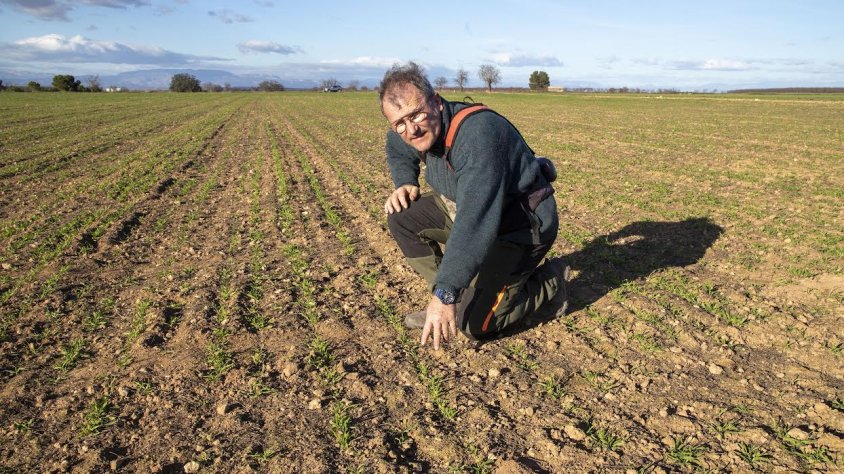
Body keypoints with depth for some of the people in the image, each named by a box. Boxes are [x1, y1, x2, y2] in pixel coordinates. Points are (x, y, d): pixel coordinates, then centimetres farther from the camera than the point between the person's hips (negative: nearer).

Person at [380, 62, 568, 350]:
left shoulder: (478, 135, -33)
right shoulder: (423, 130, -5)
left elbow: (475, 224, -41)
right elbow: (397, 149, 21)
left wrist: (445, 295, -43)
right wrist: (405, 184, 1)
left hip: (522, 227, -8)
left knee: (472, 323, -12)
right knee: (402, 217, -3)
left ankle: (549, 281, 10)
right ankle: (460, 294, 5)